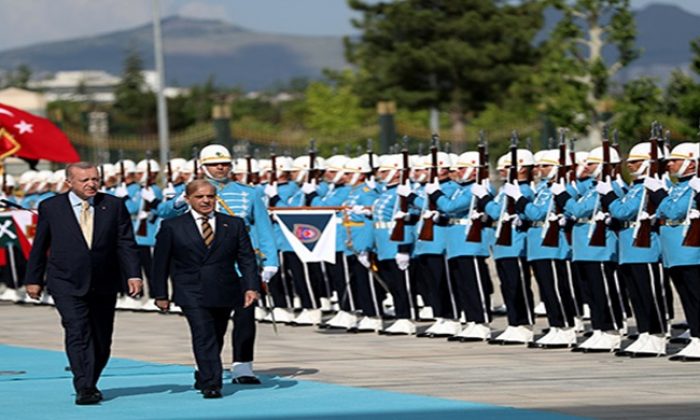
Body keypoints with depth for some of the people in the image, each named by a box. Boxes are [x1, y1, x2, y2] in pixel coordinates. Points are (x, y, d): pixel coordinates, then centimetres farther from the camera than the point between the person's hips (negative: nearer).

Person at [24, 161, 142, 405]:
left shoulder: (114, 206, 5)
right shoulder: (50, 207, 2)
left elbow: (126, 244, 2)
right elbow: (40, 246, 9)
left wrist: (133, 274, -10)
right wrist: (33, 279, 9)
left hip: (104, 285, 3)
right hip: (66, 283, -3)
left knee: (102, 339, 8)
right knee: (78, 332, -18)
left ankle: (89, 384, 26)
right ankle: (84, 388, -22)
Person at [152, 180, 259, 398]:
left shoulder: (234, 225, 8)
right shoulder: (172, 227, 4)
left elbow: (246, 258, 6)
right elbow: (160, 263, 6)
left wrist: (251, 286, -7)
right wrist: (160, 294, 2)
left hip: (224, 294, 3)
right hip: (192, 294, -3)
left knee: (216, 338, 11)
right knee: (204, 337, -17)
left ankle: (203, 378, 30)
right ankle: (211, 384, -21)